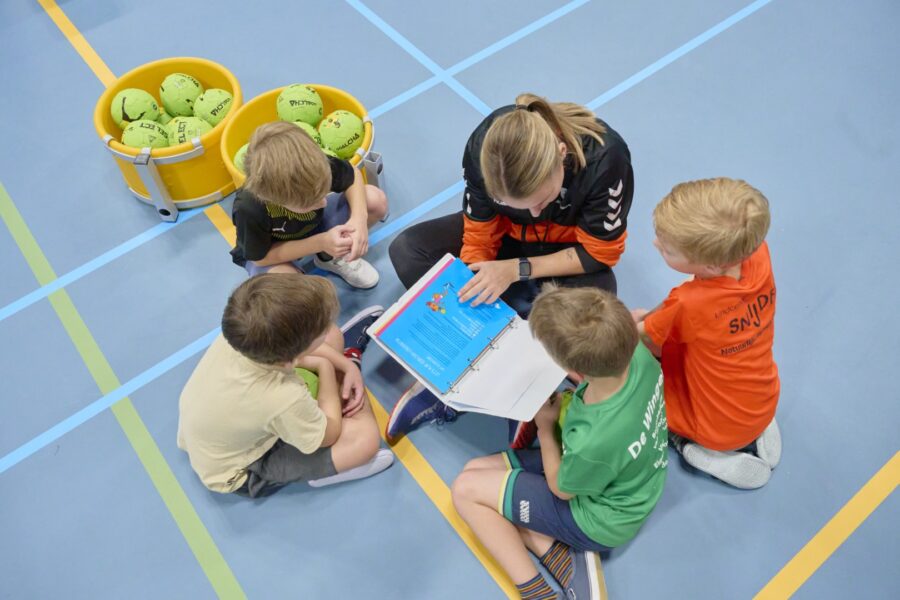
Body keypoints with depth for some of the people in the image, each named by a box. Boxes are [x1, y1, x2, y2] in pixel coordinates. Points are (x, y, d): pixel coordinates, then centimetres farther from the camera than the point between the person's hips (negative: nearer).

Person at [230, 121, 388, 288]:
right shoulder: (249, 210, -42)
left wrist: (359, 218, -32)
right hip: (266, 252, -4)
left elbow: (353, 177, -12)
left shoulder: (315, 166, -34)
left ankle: (332, 257, 6)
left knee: (376, 201, -16)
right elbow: (260, 258, -25)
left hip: (314, 223, 4)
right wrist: (320, 243, -35)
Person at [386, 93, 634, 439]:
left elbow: (600, 254, -22)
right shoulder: (483, 148, -28)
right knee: (406, 249, -16)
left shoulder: (605, 159, -35)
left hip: (572, 250, -2)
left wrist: (517, 270, -28)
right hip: (505, 232, 3)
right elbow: (477, 240, -16)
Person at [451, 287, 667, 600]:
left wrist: (545, 428, -5)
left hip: (598, 517, -7)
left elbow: (561, 488, -17)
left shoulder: (594, 441, -42)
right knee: (475, 469, 9)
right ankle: (564, 559, 2)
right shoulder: (639, 353, -25)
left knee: (466, 489, 0)